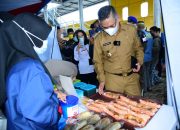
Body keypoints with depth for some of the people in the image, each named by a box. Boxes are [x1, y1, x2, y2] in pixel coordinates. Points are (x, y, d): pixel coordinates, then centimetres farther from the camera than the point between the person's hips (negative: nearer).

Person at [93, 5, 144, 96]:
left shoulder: (131, 30, -4)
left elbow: (138, 48, 11)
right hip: (112, 79, -1)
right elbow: (98, 61, 3)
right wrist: (102, 80, -3)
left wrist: (139, 61, -5)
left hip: (132, 77, 1)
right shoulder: (99, 39, -6)